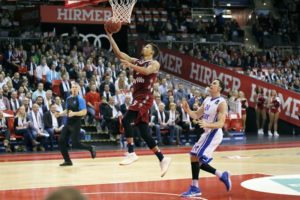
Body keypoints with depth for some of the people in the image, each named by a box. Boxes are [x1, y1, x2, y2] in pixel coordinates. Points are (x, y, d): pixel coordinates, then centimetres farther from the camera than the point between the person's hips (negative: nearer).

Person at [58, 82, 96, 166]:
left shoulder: (80, 99, -10)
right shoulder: (68, 99, 11)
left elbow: (84, 112, -17)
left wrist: (74, 113, -29)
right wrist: (60, 114, 7)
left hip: (76, 123, -7)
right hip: (68, 123, 7)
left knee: (75, 144, -12)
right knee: (61, 141, -2)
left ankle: (91, 148, 13)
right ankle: (67, 161, 8)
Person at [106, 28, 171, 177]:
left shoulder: (154, 63, -1)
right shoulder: (136, 61, 19)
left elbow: (146, 71, -24)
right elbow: (118, 53, 12)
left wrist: (130, 65, -25)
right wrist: (110, 36, 6)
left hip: (145, 97, -8)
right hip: (137, 98, 8)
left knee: (126, 120, -24)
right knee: (144, 133, 5)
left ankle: (131, 153, -22)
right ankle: (163, 159, 12)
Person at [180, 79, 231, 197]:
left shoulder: (221, 103, -14)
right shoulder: (207, 100, 11)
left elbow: (221, 123, -21)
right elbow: (196, 115, 15)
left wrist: (207, 124, -38)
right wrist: (187, 110, -5)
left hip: (214, 134, -9)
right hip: (207, 133, 9)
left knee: (195, 157, -16)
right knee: (195, 158, 11)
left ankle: (195, 188, -10)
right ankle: (222, 176, 18)